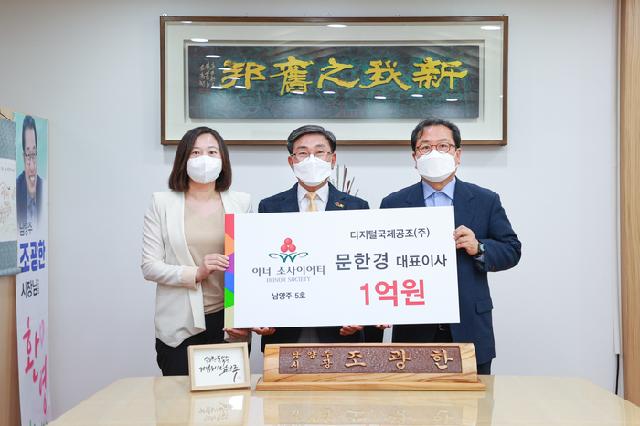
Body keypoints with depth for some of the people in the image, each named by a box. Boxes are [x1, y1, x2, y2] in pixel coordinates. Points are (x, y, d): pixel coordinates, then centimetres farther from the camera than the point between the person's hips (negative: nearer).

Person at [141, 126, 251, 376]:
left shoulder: (241, 203, 8)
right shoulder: (162, 204, 4)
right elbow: (149, 266, -1)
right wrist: (196, 273, -15)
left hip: (228, 322, 1)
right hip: (181, 326, -1)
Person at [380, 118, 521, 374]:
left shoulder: (486, 201, 7)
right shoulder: (393, 204, 6)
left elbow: (511, 250, 8)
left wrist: (479, 248, -11)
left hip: (469, 332, 1)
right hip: (414, 331, 0)